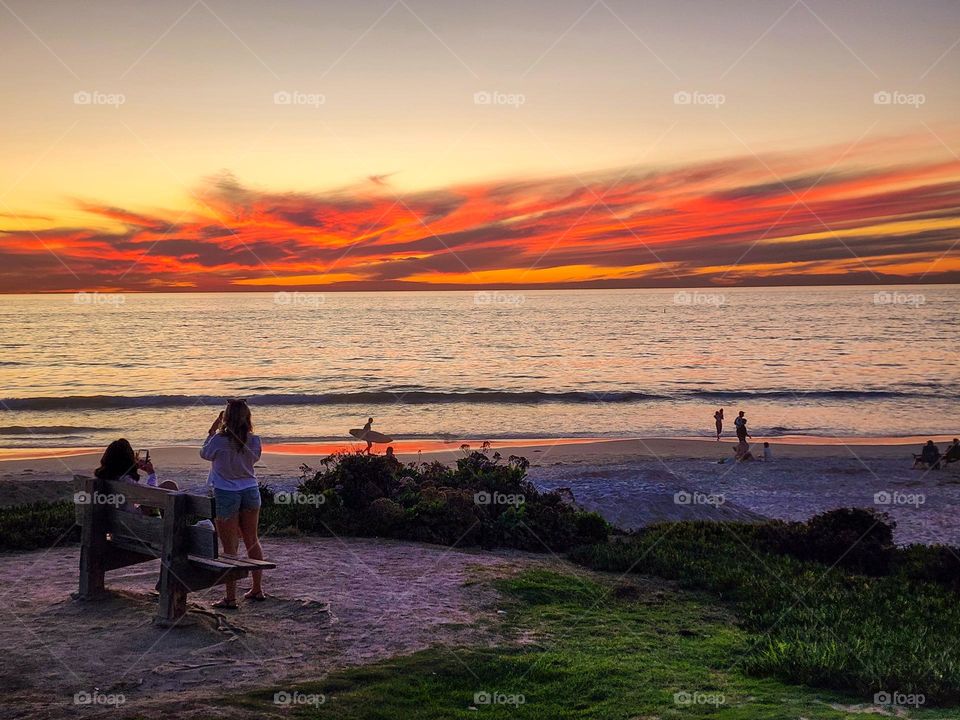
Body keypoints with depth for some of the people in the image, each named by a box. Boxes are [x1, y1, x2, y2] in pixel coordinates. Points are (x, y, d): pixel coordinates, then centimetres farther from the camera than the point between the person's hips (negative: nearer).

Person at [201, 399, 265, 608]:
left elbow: (204, 453, 2)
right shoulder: (254, 440, -8)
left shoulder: (220, 440, -18)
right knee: (252, 540, 18)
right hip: (250, 491, 4)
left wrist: (212, 429, 8)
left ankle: (230, 597, 5)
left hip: (226, 495, -4)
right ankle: (258, 589, 28)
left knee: (230, 547, 2)